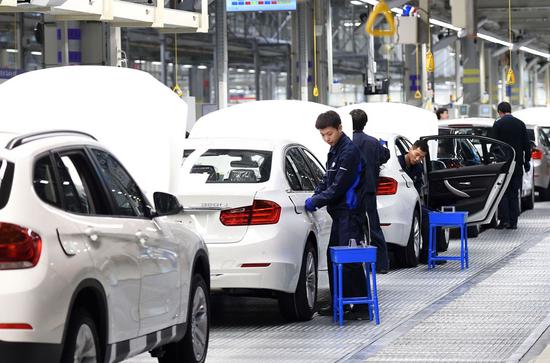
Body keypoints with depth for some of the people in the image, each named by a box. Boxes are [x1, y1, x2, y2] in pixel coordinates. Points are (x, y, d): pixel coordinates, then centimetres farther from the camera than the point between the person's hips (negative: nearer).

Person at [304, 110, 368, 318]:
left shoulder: (349, 151, -14)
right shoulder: (335, 150, 16)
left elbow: (339, 186, -17)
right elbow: (327, 180, 21)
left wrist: (316, 201, -12)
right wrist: (315, 197, 5)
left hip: (350, 212, -10)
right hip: (340, 212, 10)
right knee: (333, 258, 11)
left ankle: (362, 303, -7)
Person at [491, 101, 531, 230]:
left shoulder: (498, 124, -7)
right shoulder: (520, 124, 5)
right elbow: (527, 144, 6)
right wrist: (527, 161, 13)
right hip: (517, 164, 4)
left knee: (503, 193, 2)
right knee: (514, 193, 8)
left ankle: (504, 220, -6)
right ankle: (513, 221, 7)